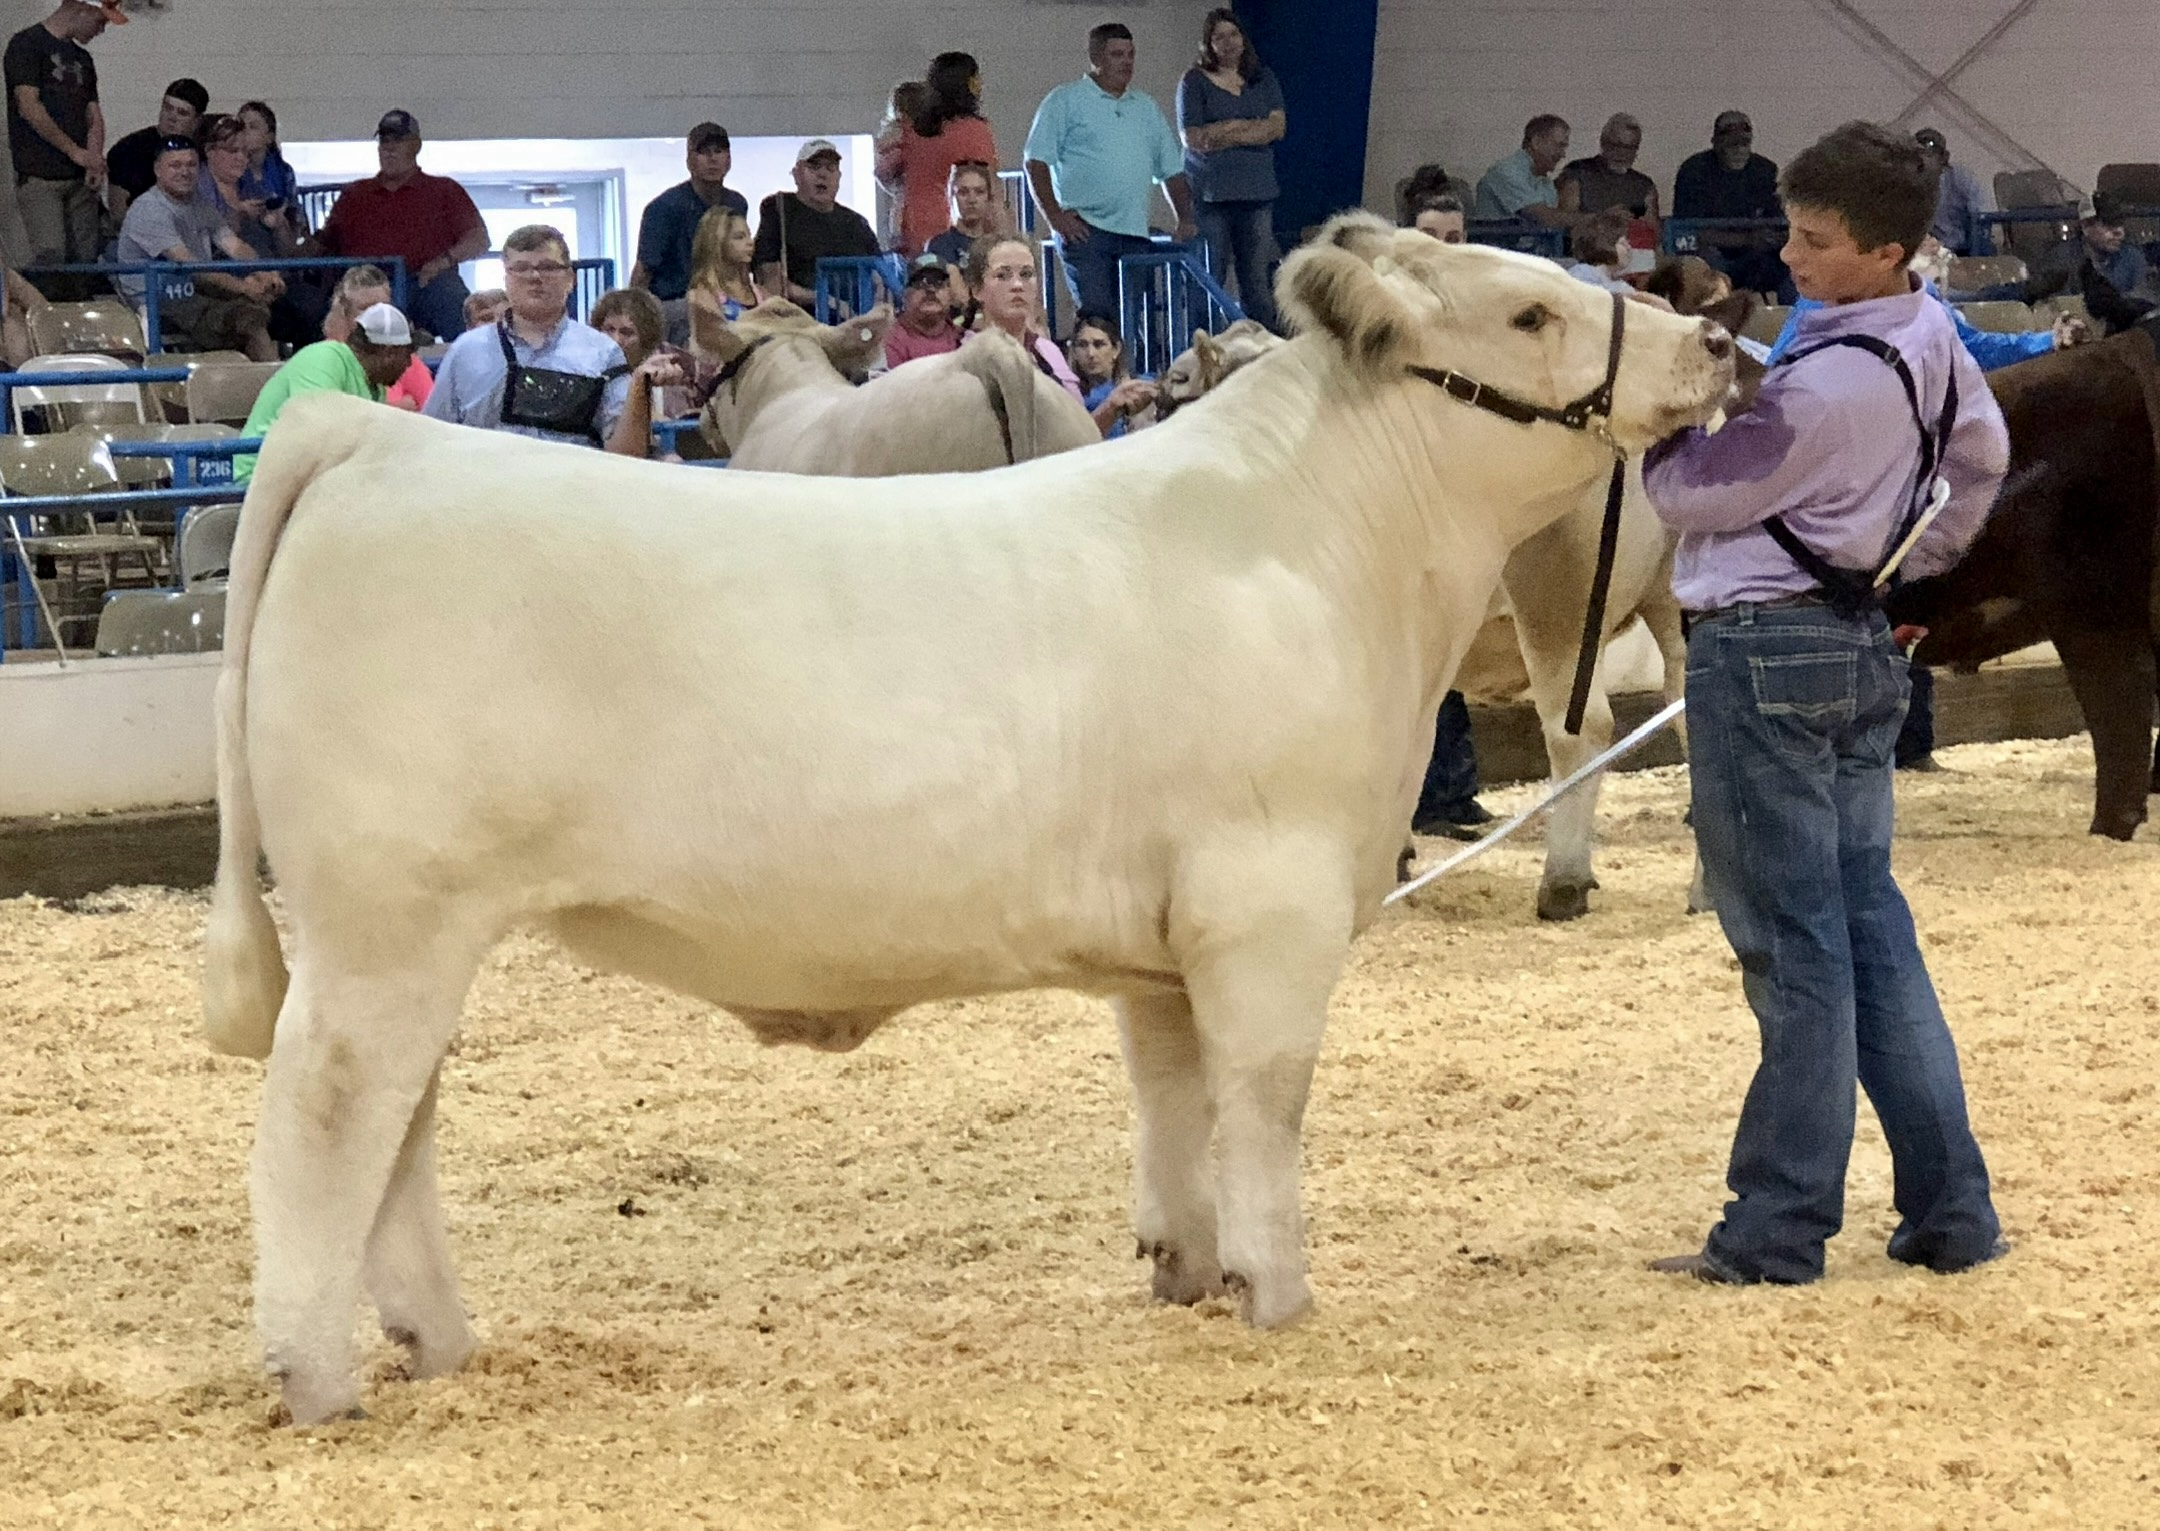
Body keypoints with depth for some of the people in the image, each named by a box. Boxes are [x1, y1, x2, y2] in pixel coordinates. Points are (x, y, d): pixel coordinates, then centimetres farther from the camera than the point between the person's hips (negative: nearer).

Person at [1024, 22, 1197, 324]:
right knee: (1097, 314, -14)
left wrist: (1185, 220, 13)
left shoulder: (1146, 107, 20)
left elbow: (1172, 169, 24)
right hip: (1085, 230, -6)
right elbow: (1037, 161, -4)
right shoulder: (1065, 101, 2)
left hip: (1136, 232, 6)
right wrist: (1054, 215, -12)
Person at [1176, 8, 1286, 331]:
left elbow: (1278, 127, 0)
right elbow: (1193, 138, -8)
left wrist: (1224, 133, -10)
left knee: (1258, 284, 2)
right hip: (1209, 193, -3)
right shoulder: (1194, 82, 3)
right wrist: (1251, 127, -6)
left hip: (1257, 192, 3)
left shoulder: (1263, 79, 14)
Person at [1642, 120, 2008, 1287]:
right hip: (1863, 644, 9)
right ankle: (1949, 1210, 13)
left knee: (1792, 945, -5)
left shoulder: (1829, 382, -22)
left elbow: (1693, 499, -13)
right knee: (1870, 925, 12)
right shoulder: (1931, 339, 6)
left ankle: (1777, 1233, 2)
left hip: (1764, 653, -9)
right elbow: (1982, 457, 24)